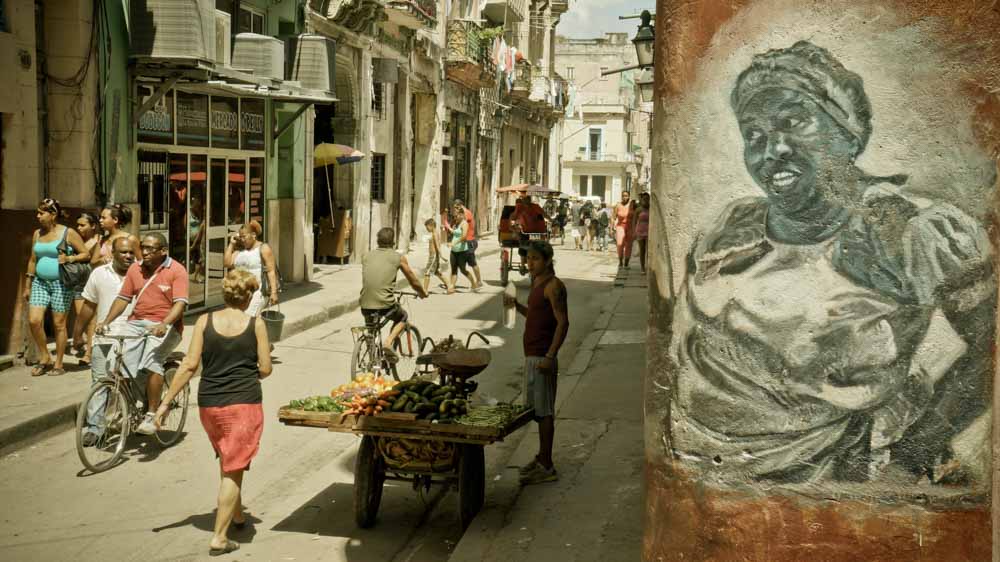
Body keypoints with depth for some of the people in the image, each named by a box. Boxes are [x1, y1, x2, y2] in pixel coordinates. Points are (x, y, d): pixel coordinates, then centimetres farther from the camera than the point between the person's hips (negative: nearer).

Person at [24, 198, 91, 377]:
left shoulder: (68, 233, -4)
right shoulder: (37, 234, 11)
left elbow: (86, 255, -1)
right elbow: (33, 260, 16)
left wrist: (69, 258, -19)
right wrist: (28, 286, 15)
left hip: (61, 283, -5)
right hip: (40, 282, 5)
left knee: (59, 324, 0)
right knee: (34, 320, -6)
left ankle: (58, 364, 10)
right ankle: (44, 358, 12)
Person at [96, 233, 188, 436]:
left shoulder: (176, 271, -5)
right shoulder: (135, 269, 10)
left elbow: (180, 303, -14)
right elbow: (123, 298, 11)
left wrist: (164, 324, -30)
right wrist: (106, 322, -2)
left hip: (164, 327, -4)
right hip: (136, 323, 5)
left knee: (152, 363, -29)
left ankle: (151, 416, -18)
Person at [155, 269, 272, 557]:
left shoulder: (205, 321, 0)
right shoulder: (256, 324, -4)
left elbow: (190, 365, -5)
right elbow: (265, 369, -2)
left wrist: (166, 402, -2)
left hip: (209, 403, 3)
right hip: (245, 403, -3)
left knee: (227, 461, 25)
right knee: (233, 469, 1)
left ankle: (236, 514, 42)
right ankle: (219, 537, -4)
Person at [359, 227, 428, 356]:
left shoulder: (367, 256, 12)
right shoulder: (398, 257, 3)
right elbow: (414, 282, 13)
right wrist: (423, 293, 34)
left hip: (365, 305, 3)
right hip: (385, 304, -3)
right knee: (402, 317, 27)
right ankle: (389, 342, 5)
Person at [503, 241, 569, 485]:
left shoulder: (554, 286, -14)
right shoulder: (537, 284, 15)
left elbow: (563, 322, -19)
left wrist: (550, 357, -24)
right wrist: (517, 305, 9)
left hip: (542, 357, -10)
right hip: (532, 355, 10)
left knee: (544, 411, -6)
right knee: (536, 409, 16)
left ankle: (546, 467, -2)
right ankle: (541, 458, 27)